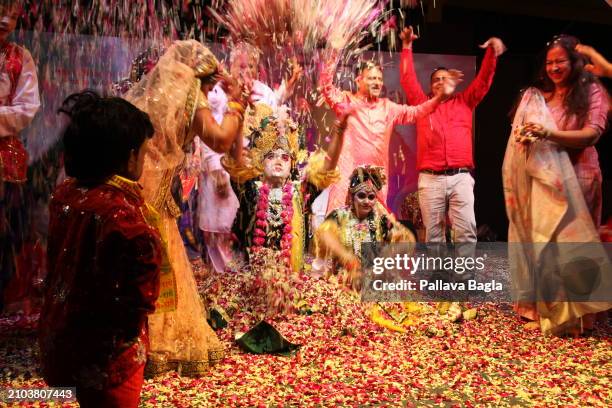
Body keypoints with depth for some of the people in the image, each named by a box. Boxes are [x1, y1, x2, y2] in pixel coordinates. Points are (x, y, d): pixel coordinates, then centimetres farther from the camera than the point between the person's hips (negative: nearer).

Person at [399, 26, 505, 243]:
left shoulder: (465, 102, 19)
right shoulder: (423, 103, 18)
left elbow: (483, 79, 14)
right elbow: (408, 79, 15)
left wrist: (492, 51, 2)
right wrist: (407, 47, 11)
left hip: (461, 177, 0)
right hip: (430, 179, 0)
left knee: (466, 230, -8)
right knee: (433, 232, 1)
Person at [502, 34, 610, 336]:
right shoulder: (534, 94, 13)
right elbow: (518, 128, 8)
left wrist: (549, 133, -26)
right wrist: (522, 135, -17)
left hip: (576, 178, -3)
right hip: (540, 177, 3)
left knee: (569, 240, -3)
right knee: (540, 239, 3)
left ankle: (572, 313, 5)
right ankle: (541, 309, 11)